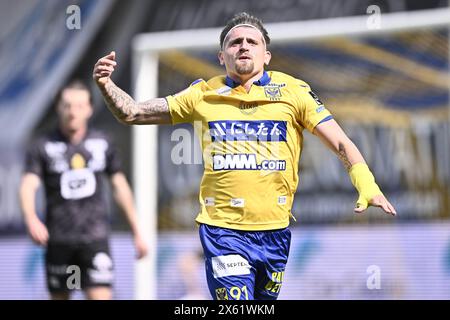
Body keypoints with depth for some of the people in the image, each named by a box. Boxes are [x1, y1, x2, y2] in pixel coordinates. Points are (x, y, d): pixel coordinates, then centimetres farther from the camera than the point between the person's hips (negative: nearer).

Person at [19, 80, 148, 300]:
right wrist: (31, 219, -34)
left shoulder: (102, 143, 8)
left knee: (101, 297, -13)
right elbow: (28, 186, -13)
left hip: (95, 239, 0)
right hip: (58, 239, 0)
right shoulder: (43, 147, 0)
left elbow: (119, 187, 16)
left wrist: (137, 232, 16)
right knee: (59, 297, 9)